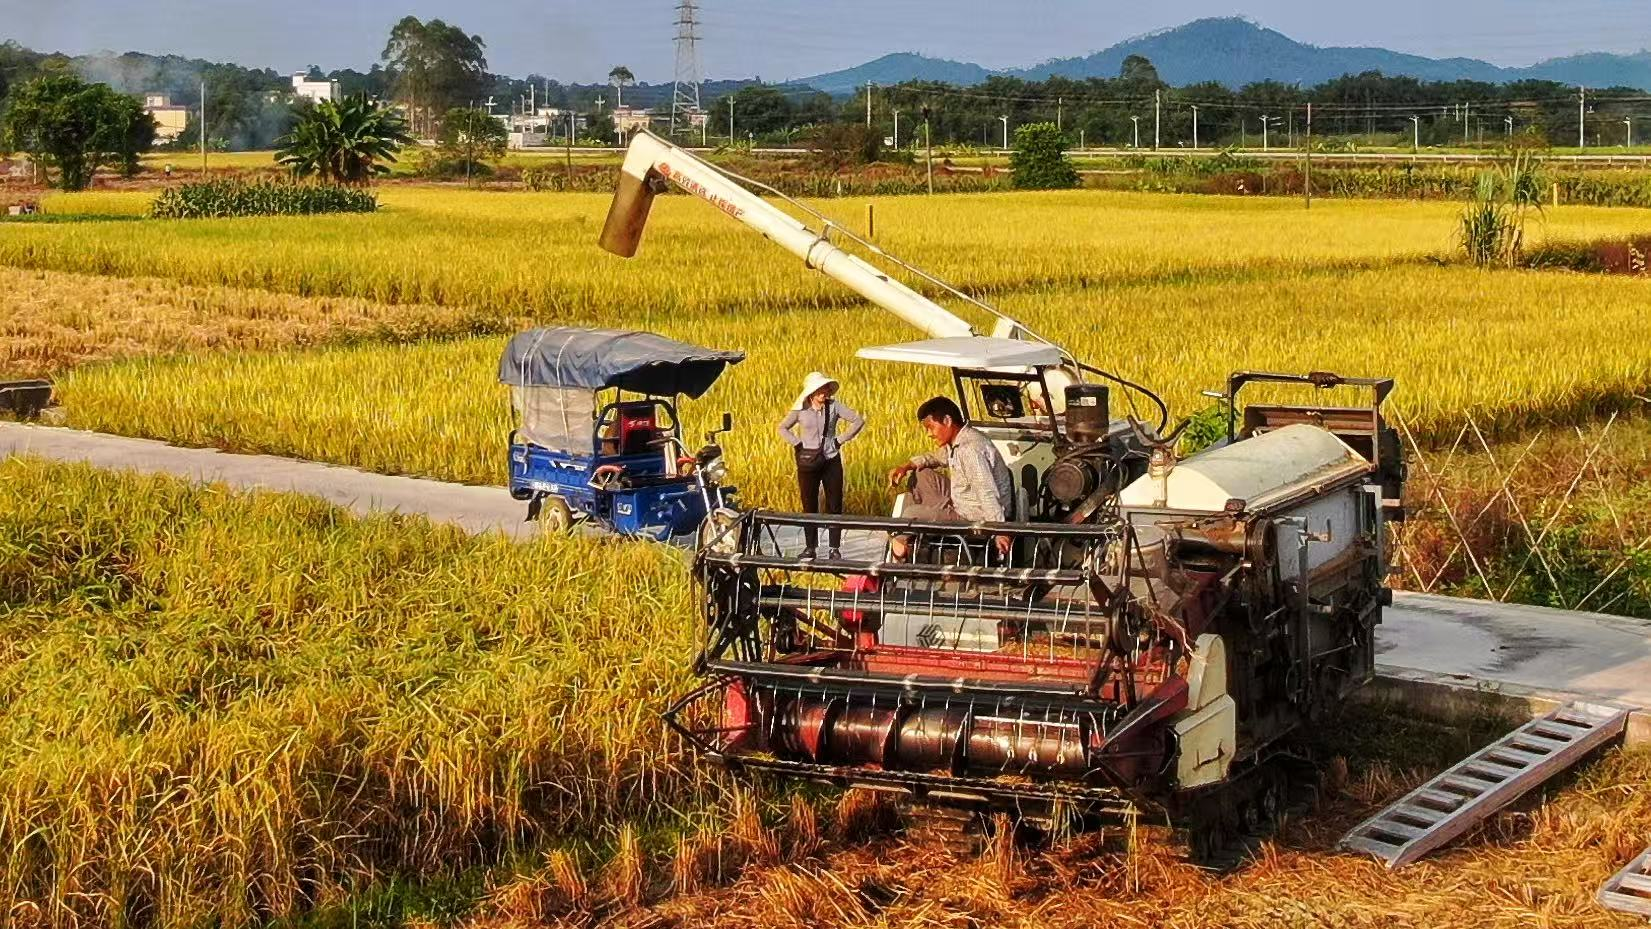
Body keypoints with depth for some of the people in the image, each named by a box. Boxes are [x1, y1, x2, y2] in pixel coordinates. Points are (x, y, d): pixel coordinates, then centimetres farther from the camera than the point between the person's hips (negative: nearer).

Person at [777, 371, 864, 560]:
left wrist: (840, 440, -3)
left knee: (834, 505, 1)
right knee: (809, 506, 4)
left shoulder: (834, 406, -3)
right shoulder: (800, 410, -2)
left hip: (831, 461, 0)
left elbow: (858, 421, 0)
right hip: (808, 462, 0)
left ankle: (834, 548, 7)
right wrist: (797, 443, -2)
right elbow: (783, 428, 10)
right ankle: (810, 547, 12)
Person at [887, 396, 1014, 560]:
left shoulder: (970, 448, -27)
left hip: (974, 519, -11)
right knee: (921, 475, 14)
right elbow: (937, 457, 25)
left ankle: (900, 543, 22)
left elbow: (987, 492, -33)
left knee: (912, 513, -11)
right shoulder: (956, 441, 5)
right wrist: (907, 466, 7)